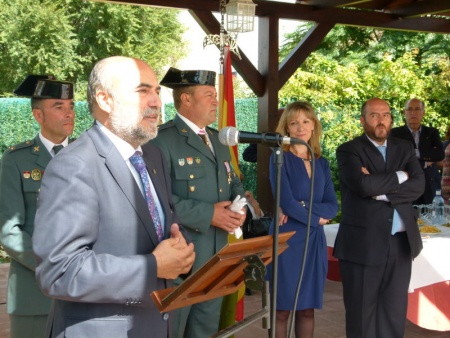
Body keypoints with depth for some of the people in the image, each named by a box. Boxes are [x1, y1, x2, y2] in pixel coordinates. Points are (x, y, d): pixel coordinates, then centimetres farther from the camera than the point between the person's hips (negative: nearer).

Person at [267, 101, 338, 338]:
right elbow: (286, 202, -14)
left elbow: (332, 206, 3)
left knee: (308, 307, 10)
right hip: (286, 240, -5)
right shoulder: (279, 158, -4)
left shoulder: (321, 163, 11)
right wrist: (316, 218, -5)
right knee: (283, 308, 2)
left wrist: (303, 208, -12)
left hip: (314, 241, 5)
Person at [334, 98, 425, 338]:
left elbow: (418, 185, -3)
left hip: (401, 243, 4)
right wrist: (399, 176, -7)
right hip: (363, 244, -4)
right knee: (362, 312, 5)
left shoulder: (404, 148, 12)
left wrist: (381, 191, -14)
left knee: (394, 313, 10)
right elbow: (363, 185, -20)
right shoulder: (349, 151, -2)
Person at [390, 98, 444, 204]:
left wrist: (416, 152, -11)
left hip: (430, 190, 3)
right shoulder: (395, 133, 3)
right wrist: (425, 163, -8)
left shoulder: (432, 132, 11)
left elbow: (440, 154, -5)